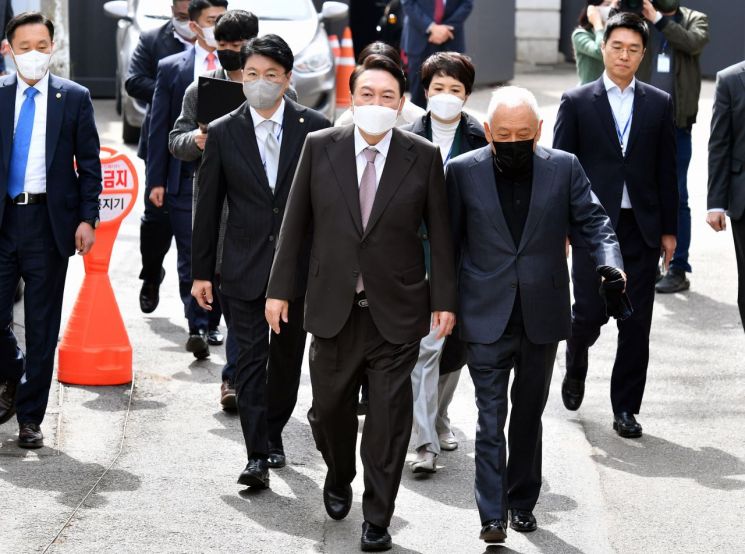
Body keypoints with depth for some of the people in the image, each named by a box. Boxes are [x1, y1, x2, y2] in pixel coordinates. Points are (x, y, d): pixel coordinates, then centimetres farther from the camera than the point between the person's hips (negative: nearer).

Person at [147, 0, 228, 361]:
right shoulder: (171, 68, 6)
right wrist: (156, 180, -1)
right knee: (191, 259, -6)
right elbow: (159, 128, 6)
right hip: (186, 178, -1)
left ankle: (211, 324, 20)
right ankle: (197, 328, -8)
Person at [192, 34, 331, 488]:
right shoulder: (223, 133, 1)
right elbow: (208, 207, 4)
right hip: (245, 267, -1)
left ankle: (273, 433, 33)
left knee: (288, 358, 13)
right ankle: (258, 455, -10)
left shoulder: (315, 128, -1)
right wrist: (202, 271, 3)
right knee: (251, 360, -7)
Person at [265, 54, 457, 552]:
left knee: (389, 415, 0)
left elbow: (439, 231, 2)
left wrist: (444, 299, -1)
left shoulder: (423, 157, -2)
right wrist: (280, 288, 2)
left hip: (396, 311, -1)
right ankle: (339, 478, 42)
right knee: (330, 408, 12)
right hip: (334, 306, 1)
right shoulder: (320, 148, 0)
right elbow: (295, 223, 4)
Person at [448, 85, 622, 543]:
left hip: (541, 316, 2)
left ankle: (522, 501, 28)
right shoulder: (463, 171, -3)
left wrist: (610, 262, -18)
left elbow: (593, 220, 1)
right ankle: (492, 515, -7)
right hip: (486, 319, -2)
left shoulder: (564, 168, 0)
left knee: (528, 414, 14)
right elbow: (447, 241, 3)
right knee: (491, 415, -6)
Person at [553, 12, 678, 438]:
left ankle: (626, 408, 10)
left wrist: (669, 229, 6)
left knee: (636, 322, 1)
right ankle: (576, 368, 27)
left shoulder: (659, 104, 8)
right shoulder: (577, 103, 3)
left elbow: (666, 171, 9)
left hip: (642, 227, 2)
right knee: (591, 312, -5)